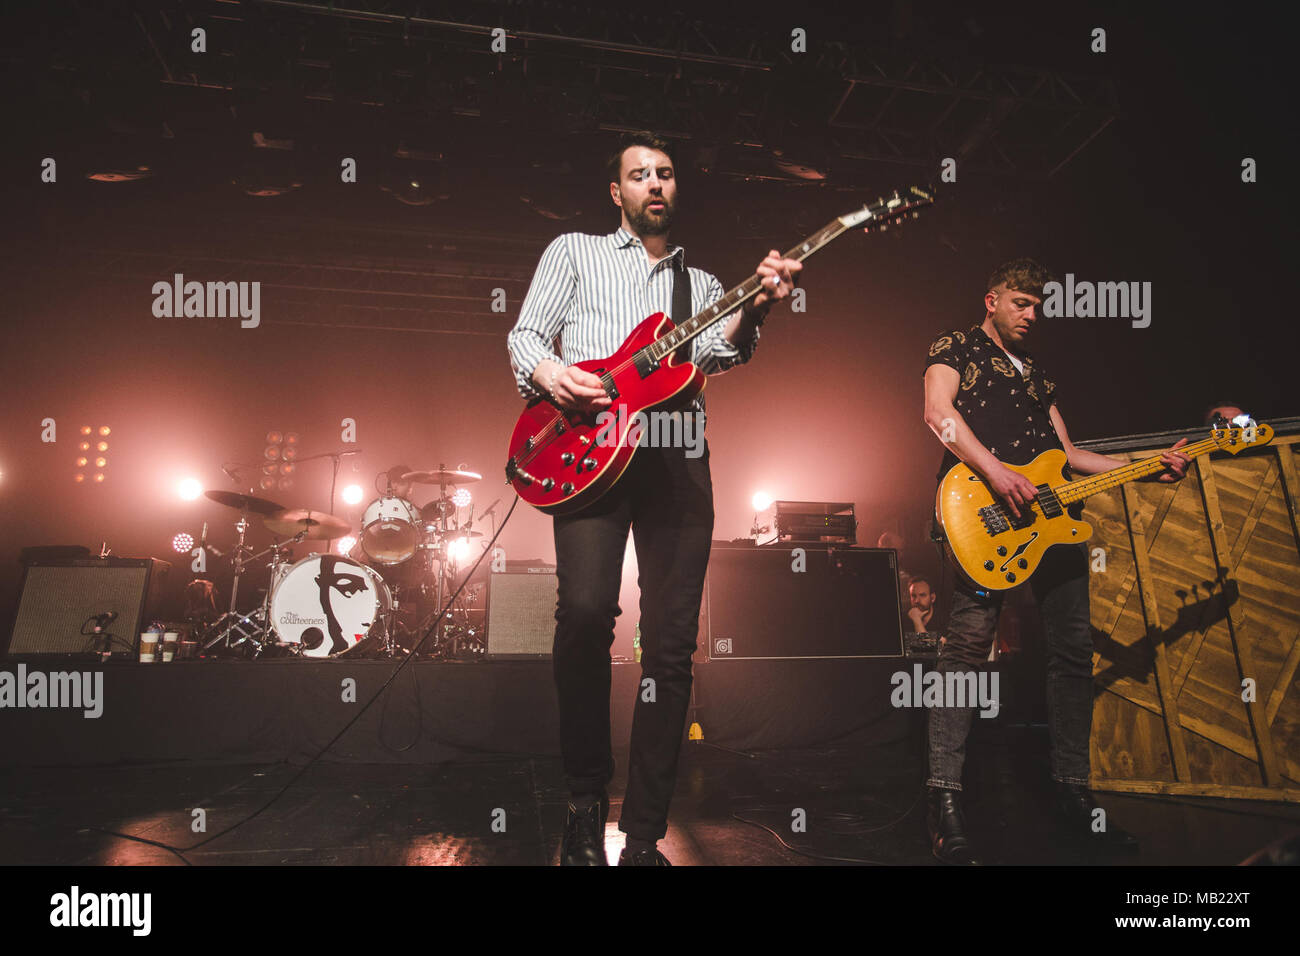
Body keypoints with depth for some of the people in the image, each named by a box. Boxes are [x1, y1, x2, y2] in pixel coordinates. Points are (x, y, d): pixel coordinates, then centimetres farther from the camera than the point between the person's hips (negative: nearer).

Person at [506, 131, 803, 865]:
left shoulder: (703, 283, 26)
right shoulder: (575, 251, 21)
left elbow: (719, 351, 5)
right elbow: (526, 334, 12)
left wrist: (755, 309, -16)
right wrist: (549, 372, -12)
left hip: (678, 457, 3)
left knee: (672, 645, -4)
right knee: (586, 610, -23)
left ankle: (644, 837, 9)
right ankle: (587, 797, 2)